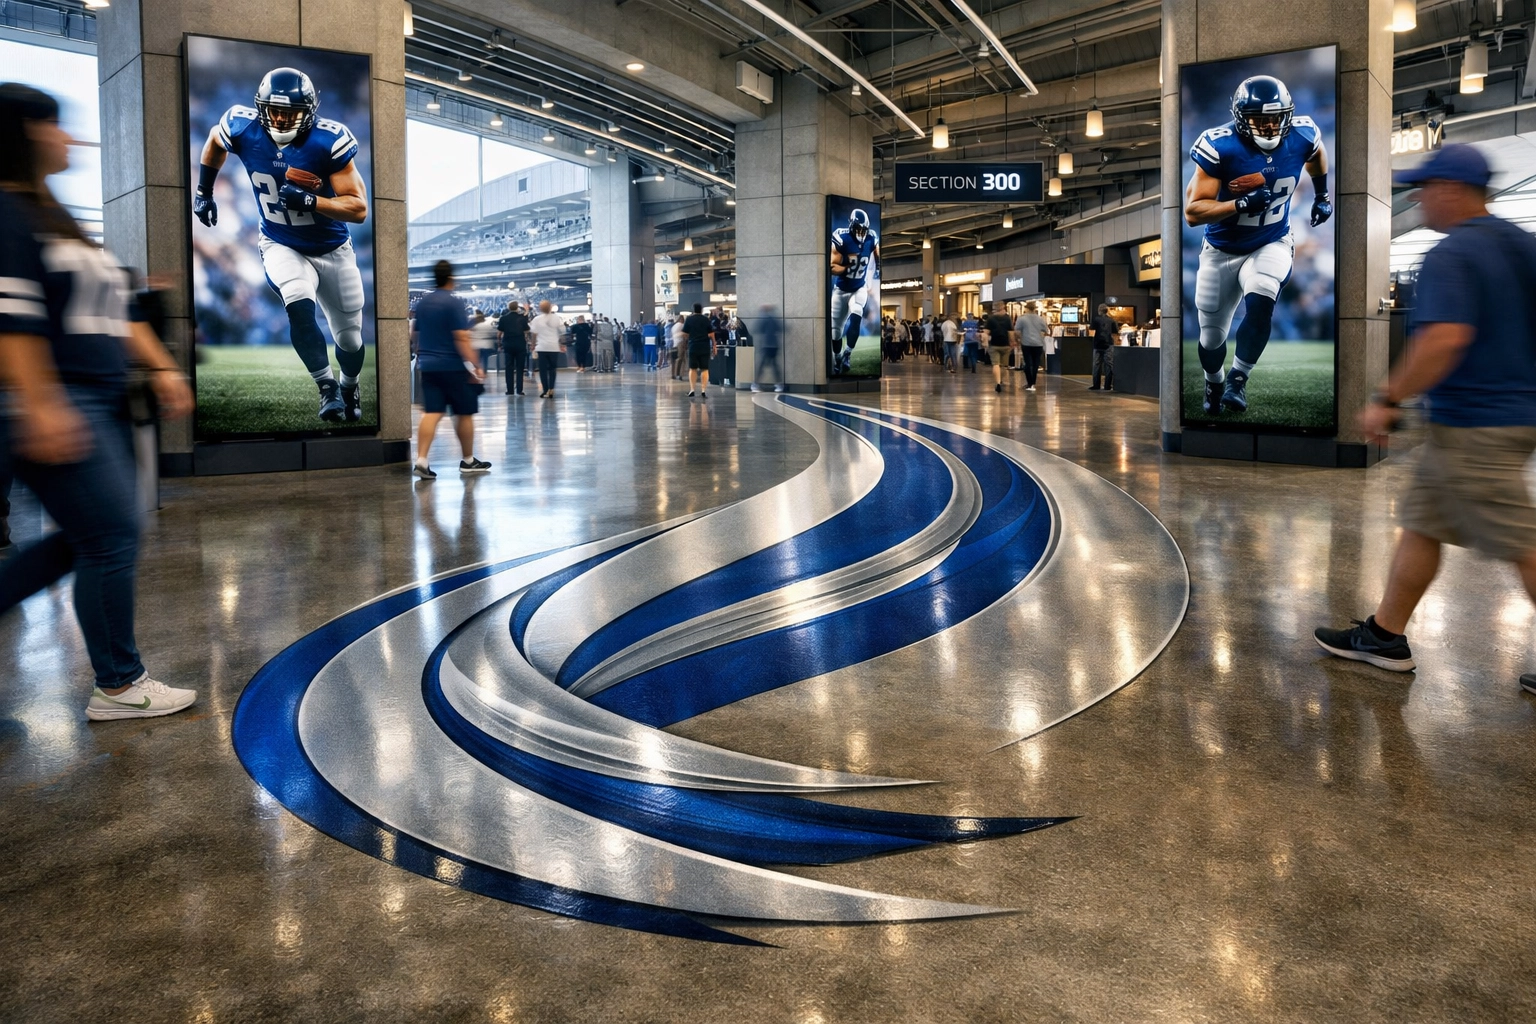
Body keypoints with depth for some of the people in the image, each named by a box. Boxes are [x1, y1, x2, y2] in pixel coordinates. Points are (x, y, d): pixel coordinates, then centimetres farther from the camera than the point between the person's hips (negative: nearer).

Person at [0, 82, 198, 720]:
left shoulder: (59, 222, 21)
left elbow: (116, 311, 22)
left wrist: (160, 367, 14)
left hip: (102, 404, 10)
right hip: (55, 408, -10)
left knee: (88, 540, 14)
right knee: (112, 539, -6)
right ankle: (118, 686, 5)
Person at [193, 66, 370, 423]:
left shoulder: (328, 140, -24)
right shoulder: (243, 128, -15)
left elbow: (359, 209, -24)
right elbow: (214, 140, 10)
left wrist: (308, 200, -36)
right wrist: (203, 192, 14)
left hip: (333, 250, 0)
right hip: (281, 246, 0)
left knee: (349, 337, 11)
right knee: (300, 306, -31)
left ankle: (350, 387, 43)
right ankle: (328, 390, -17)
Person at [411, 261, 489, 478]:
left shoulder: (422, 303, 11)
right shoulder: (454, 302, -11)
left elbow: (418, 336, 20)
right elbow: (461, 338, -18)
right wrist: (474, 367, -19)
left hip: (429, 366, 6)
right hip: (453, 366, -6)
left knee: (431, 413, 1)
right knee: (464, 414, 7)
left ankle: (421, 460, -12)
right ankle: (468, 462, 17)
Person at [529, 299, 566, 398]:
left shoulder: (537, 319, -4)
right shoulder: (556, 318, -1)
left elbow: (534, 333, -3)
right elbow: (562, 330, 3)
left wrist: (533, 346, 7)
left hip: (542, 347, -1)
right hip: (554, 347, 1)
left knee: (543, 369, 4)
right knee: (552, 369, 10)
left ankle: (545, 391, 3)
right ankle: (551, 390, 1)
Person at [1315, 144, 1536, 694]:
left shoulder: (1449, 257, -16)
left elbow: (1444, 338, -29)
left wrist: (1388, 400, -22)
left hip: (1470, 427, -10)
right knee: (1421, 523, 16)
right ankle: (1385, 635, 24)